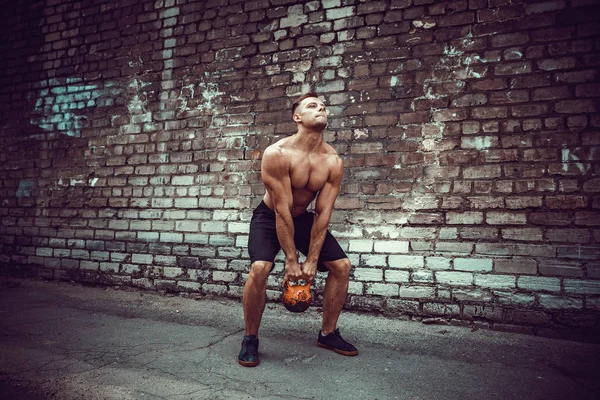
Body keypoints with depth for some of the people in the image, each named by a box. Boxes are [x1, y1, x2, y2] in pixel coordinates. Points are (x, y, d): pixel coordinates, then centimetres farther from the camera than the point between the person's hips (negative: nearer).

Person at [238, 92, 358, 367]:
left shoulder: (334, 162, -14)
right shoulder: (277, 154, -26)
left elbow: (322, 214, -13)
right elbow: (282, 211, -26)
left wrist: (311, 261, -15)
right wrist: (291, 260, -22)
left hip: (303, 218, 5)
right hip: (269, 216, -4)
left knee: (341, 266, -5)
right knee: (260, 268, -27)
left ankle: (328, 333, 14)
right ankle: (250, 339, -2)